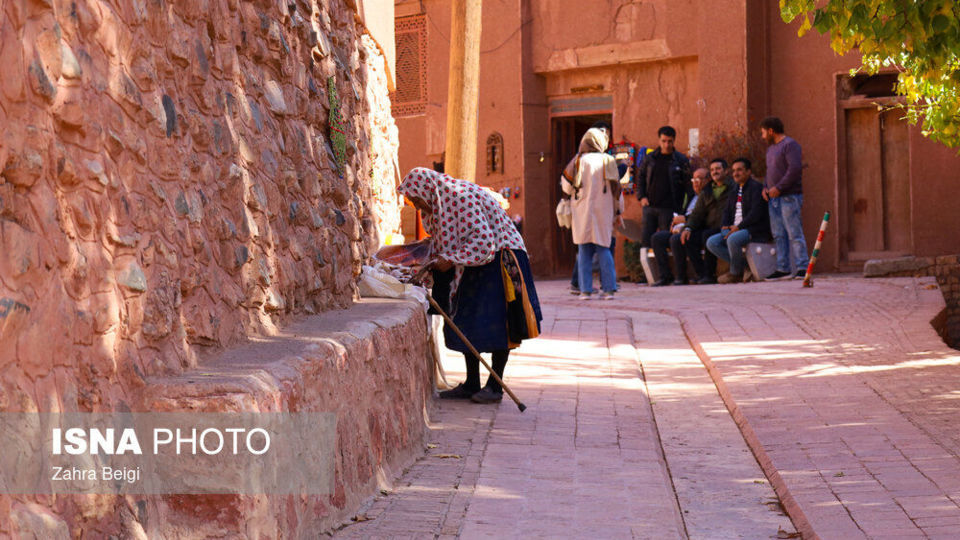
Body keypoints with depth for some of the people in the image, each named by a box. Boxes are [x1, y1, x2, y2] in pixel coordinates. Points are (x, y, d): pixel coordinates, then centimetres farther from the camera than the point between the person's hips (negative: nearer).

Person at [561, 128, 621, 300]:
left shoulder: (579, 161, -3)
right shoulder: (609, 162, 2)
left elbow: (567, 187, -2)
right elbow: (616, 189, 5)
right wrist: (616, 212, 15)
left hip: (583, 211, -1)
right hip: (604, 212, 1)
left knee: (584, 251, 3)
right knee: (604, 249, 6)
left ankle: (585, 289, -2)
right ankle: (608, 288, -1)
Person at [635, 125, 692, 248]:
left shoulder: (681, 160, 0)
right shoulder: (649, 158, 9)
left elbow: (687, 184, 0)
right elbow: (640, 177, 16)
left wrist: (680, 207, -7)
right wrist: (641, 197, 2)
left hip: (669, 208, -3)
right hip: (649, 206, 3)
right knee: (645, 239, 1)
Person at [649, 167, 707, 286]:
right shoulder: (692, 196, 24)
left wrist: (684, 219, -10)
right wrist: (675, 223, 6)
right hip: (681, 229, 10)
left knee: (675, 239, -34)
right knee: (656, 237, -6)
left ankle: (682, 277, -23)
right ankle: (665, 275, -9)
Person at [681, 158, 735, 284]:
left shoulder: (733, 188, 3)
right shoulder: (706, 192, 22)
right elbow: (697, 213, 17)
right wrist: (688, 228, -3)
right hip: (709, 229, 6)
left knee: (707, 235, -33)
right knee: (688, 238, -18)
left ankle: (709, 275, -25)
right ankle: (701, 274, -20)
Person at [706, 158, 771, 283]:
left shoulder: (756, 187, -7)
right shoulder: (734, 190, 19)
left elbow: (756, 213, -18)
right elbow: (727, 211, 20)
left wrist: (738, 227, -20)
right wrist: (726, 226, -1)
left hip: (755, 231, -9)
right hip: (734, 230, 9)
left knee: (733, 239, -36)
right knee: (711, 243, -8)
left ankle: (735, 273, -13)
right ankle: (744, 265, -6)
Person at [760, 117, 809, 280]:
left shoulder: (790, 145, -8)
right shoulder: (771, 148, 21)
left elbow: (795, 169, -18)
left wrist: (778, 188, -19)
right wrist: (765, 187, 9)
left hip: (789, 197, -9)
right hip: (774, 198, 9)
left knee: (794, 233, -11)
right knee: (779, 235, 6)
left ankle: (802, 268, -12)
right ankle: (783, 269, 7)